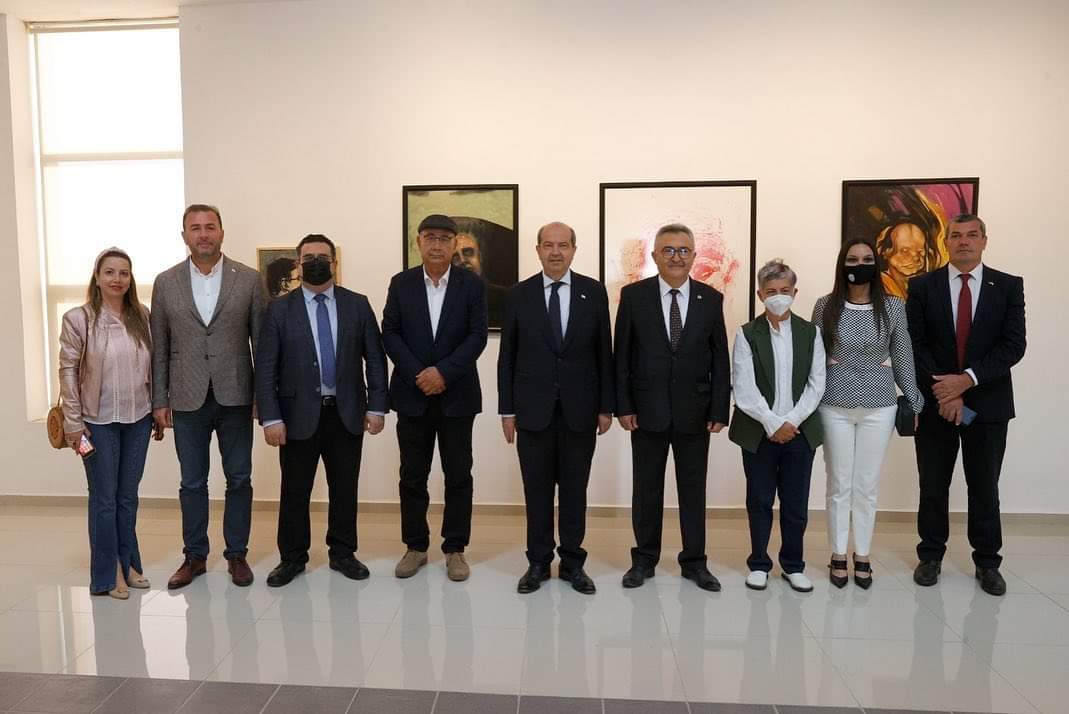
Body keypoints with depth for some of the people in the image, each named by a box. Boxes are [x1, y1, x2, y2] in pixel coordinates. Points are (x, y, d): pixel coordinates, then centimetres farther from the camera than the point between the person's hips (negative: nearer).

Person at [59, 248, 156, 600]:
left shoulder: (142, 316, 3)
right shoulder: (77, 319, -7)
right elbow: (67, 372, -7)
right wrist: (73, 422, -9)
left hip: (138, 418, 3)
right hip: (99, 421, -3)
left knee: (128, 495, 14)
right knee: (104, 498, 6)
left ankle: (128, 563, 27)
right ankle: (107, 573, 19)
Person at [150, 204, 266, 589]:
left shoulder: (248, 279, 0)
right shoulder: (166, 282, 4)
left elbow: (261, 340, 0)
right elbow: (159, 347, 6)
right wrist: (159, 400, 2)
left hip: (235, 397, -1)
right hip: (188, 399, 1)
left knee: (239, 480, 8)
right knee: (192, 483, 10)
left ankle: (237, 554, 22)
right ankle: (195, 556, 25)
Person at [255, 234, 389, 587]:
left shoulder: (357, 305, 3)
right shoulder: (279, 310, 0)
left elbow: (375, 359, 3)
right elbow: (265, 368, -3)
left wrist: (377, 406, -3)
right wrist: (271, 418, -10)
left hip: (347, 413, 1)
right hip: (300, 414, -1)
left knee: (344, 488, 10)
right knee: (294, 491, 9)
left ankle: (342, 553, 26)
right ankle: (292, 557, 25)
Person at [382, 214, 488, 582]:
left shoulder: (472, 284, 1)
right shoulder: (401, 283, 5)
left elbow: (477, 336, -6)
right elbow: (389, 333, 0)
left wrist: (443, 372, -16)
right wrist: (419, 375, -11)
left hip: (457, 395, -1)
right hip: (412, 394, 1)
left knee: (458, 476, 5)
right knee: (412, 476, 8)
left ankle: (455, 549, 17)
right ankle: (415, 546, 22)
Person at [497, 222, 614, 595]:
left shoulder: (594, 292, 2)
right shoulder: (519, 294, 2)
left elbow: (604, 352, 4)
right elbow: (507, 356, 4)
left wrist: (606, 406, 1)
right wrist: (506, 409, 0)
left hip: (579, 409, 0)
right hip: (534, 409, 0)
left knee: (575, 489, 9)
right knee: (537, 490, 8)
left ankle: (573, 562, 23)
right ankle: (538, 562, 22)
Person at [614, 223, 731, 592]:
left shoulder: (711, 299, 2)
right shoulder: (633, 295, -1)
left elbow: (720, 360, 3)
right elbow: (622, 356, -1)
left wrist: (719, 410, -2)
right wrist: (623, 406, -6)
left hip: (694, 412, 1)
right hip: (647, 411, -1)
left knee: (693, 489, 10)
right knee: (646, 488, 10)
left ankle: (694, 562, 25)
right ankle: (644, 559, 25)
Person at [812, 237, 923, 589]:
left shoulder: (894, 307, 0)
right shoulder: (826, 306, -1)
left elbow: (903, 359, 7)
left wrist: (915, 402, 9)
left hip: (879, 405, 1)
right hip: (835, 405, 0)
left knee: (867, 485, 8)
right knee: (839, 485, 6)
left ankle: (863, 557, 23)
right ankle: (838, 558, 20)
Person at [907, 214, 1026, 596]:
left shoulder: (1009, 286, 2)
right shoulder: (922, 286, 1)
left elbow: (1014, 345, -6)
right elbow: (915, 345, -4)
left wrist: (968, 379, -17)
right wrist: (944, 390, -13)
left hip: (988, 403, 0)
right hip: (936, 402, 0)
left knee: (985, 488, 9)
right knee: (933, 487, 9)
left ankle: (987, 562, 24)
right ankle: (931, 556, 24)